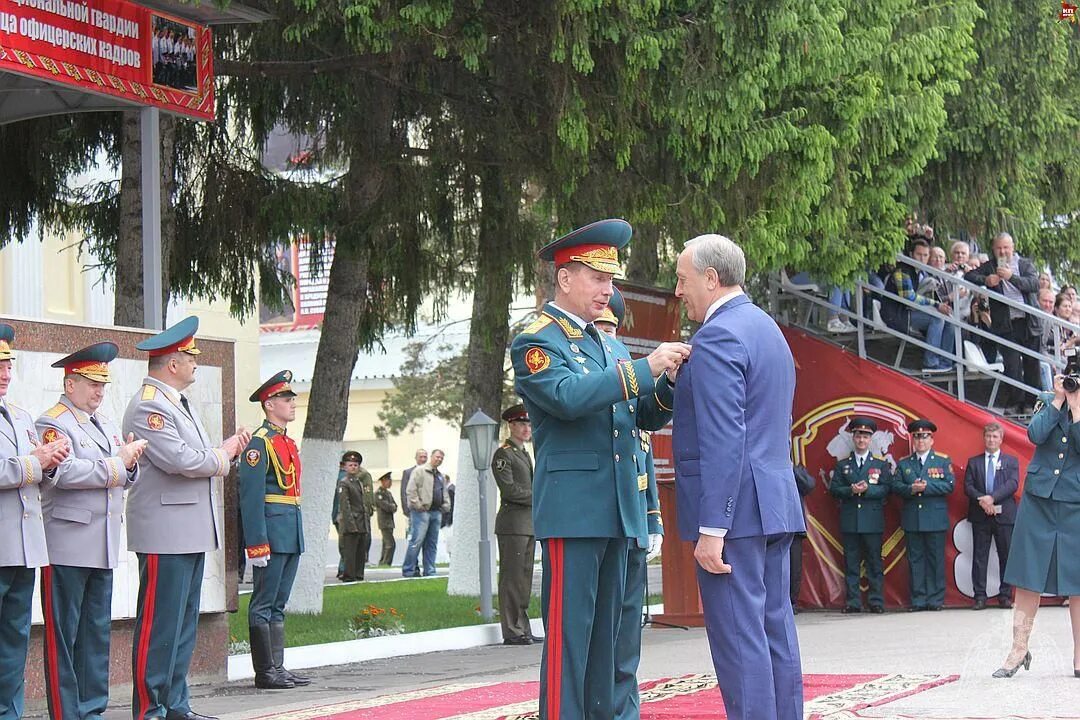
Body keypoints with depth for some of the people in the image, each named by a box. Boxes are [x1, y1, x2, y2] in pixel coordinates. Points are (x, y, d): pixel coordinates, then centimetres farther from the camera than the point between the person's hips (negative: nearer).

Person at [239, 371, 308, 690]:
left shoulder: (287, 442, 18)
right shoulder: (259, 442, -11)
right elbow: (251, 495, -16)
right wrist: (257, 544, -21)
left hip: (291, 534, 9)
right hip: (271, 531, -9)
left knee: (278, 604, 12)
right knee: (264, 605, -3)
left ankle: (277, 668, 17)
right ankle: (265, 672, 0)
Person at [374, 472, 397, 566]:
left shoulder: (389, 493, 19)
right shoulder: (378, 493, -10)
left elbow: (395, 506, 16)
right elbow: (385, 506, -18)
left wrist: (391, 507, -4)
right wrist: (392, 507, 0)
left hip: (390, 523, 9)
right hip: (384, 522, -9)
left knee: (386, 545, 12)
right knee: (391, 544, -15)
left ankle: (382, 563, 18)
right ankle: (386, 563, -15)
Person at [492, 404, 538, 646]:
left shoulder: (525, 454, 21)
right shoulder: (503, 454, -7)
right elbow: (509, 489, -16)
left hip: (529, 524, 9)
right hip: (513, 524, -9)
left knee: (524, 578, 9)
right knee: (512, 578, -8)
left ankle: (523, 629, 13)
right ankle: (512, 632, -7)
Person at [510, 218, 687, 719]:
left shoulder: (610, 346, 20)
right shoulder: (535, 342, -4)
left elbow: (646, 418, 18)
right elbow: (567, 397, -22)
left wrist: (671, 382, -2)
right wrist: (644, 367, -21)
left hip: (617, 511, 8)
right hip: (572, 508, -8)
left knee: (606, 630, 10)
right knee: (568, 630, -8)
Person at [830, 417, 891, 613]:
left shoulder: (881, 465, 11)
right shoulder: (842, 465, 14)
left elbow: (885, 489, -1)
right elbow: (834, 489, 5)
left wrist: (867, 489, -16)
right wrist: (851, 490, -13)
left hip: (873, 521, -1)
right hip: (849, 521, 1)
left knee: (874, 562, -1)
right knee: (851, 562, 1)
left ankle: (876, 601, 1)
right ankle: (853, 602, 4)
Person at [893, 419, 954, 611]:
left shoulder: (943, 461, 6)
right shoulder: (903, 463, 13)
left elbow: (950, 485, -5)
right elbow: (895, 486, 4)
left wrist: (927, 486, -15)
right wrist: (911, 489, -15)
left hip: (936, 519, -2)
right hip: (912, 520, 2)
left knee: (936, 559, 0)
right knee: (915, 559, 3)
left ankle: (936, 599, 5)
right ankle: (918, 600, 6)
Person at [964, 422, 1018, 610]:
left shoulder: (1011, 461, 8)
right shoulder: (973, 462, 12)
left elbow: (1013, 484, -6)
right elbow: (968, 486, 3)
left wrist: (992, 498, -18)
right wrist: (981, 500, -16)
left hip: (1004, 515, -1)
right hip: (980, 516, 1)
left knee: (1006, 556, 1)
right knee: (980, 556, 0)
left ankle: (1005, 595, 8)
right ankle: (980, 596, 2)